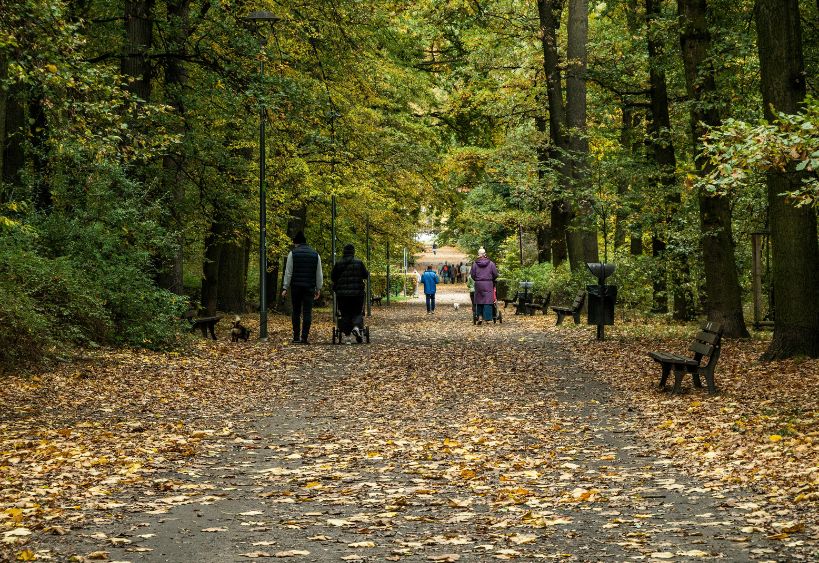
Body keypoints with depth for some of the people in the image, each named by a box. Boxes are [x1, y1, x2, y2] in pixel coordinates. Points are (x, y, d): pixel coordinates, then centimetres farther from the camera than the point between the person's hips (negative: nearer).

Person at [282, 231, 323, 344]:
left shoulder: (293, 253, 0)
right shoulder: (315, 254, 8)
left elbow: (288, 272, -2)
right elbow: (319, 274, 10)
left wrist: (285, 288, 1)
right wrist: (318, 289, 15)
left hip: (296, 287, -1)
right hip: (310, 287, 1)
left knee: (296, 311, 7)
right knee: (307, 312, 0)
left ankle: (296, 337, 5)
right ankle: (304, 337, -5)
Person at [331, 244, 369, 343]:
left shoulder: (338, 264, -1)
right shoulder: (359, 263, -4)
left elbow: (333, 277, 5)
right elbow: (366, 275, 0)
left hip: (342, 294, 1)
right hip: (357, 294, -1)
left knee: (345, 314, 8)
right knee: (358, 313, 9)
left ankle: (346, 335, 2)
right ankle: (357, 327, -20)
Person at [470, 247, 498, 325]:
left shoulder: (475, 264, -2)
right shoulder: (491, 263, -2)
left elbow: (472, 275, 0)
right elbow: (495, 275, -1)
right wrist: (492, 280, 18)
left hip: (478, 284, 1)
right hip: (488, 284, -1)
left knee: (479, 300, 13)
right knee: (487, 301, 1)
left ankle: (480, 316, 5)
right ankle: (487, 318, -2)